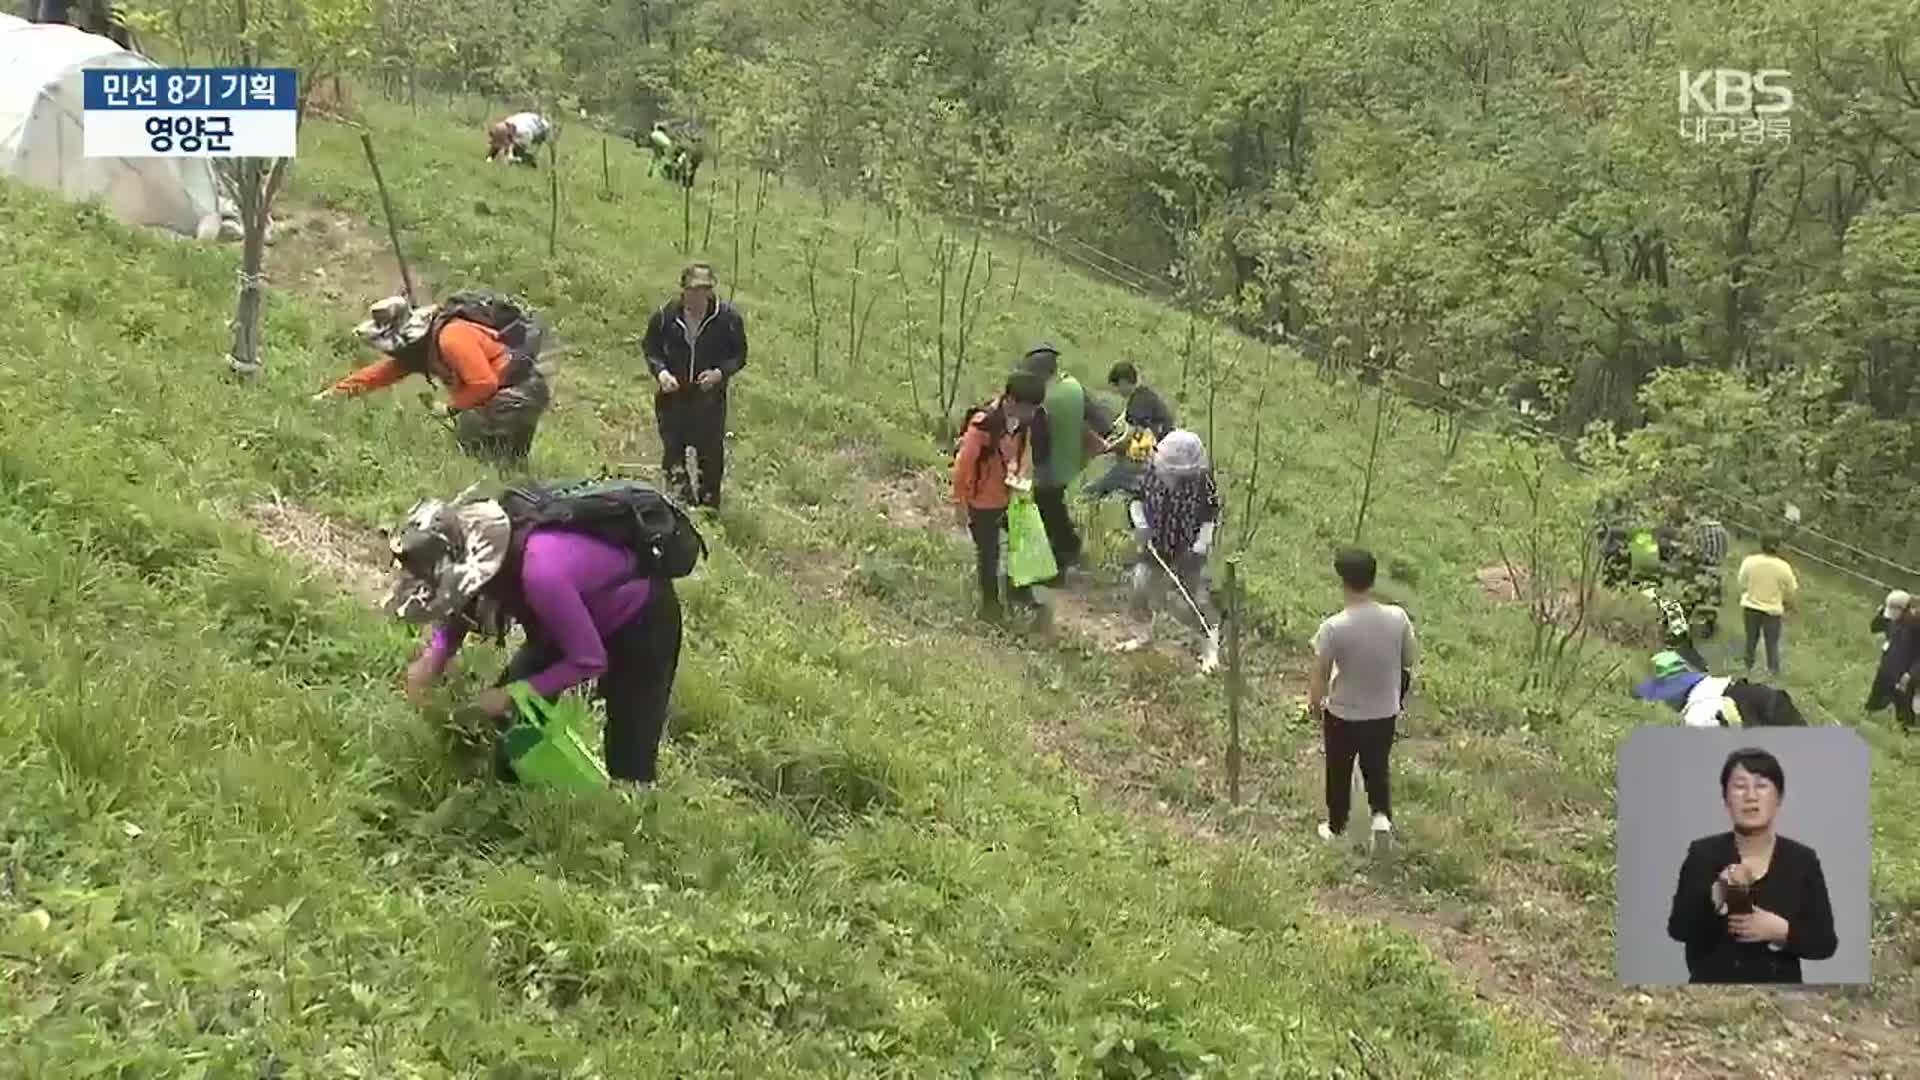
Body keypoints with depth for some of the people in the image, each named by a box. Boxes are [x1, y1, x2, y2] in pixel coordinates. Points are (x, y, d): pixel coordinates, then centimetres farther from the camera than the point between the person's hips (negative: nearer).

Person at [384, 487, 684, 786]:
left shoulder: (539, 574, -42)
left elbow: (589, 660, -30)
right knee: (511, 716, 5)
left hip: (641, 617, -8)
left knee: (628, 762, -5)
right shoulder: (477, 547, -19)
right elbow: (455, 613, 2)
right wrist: (431, 660, -17)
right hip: (579, 613, 8)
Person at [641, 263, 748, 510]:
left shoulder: (728, 318, -10)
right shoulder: (665, 317, -8)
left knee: (711, 453, 8)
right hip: (673, 397, 1)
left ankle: (709, 503, 24)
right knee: (673, 451, 8)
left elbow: (739, 355, 0)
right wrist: (660, 371, -13)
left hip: (710, 399, -1)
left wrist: (720, 373, -18)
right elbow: (650, 348, 6)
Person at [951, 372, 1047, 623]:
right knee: (988, 553, 9)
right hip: (982, 501, -7)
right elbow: (964, 464, -23)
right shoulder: (983, 424, -31)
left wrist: (1016, 474, 1)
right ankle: (990, 605, 27)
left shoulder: (1022, 421, -7)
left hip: (1008, 496, 7)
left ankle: (1018, 590, 34)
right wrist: (960, 503, -17)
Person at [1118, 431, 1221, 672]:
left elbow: (1211, 516, -12)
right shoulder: (1153, 473, -12)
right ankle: (1143, 634, 35)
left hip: (1188, 550, -4)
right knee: (1139, 589, 7)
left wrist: (1199, 546, -18)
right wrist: (1140, 524, -13)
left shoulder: (1202, 481, -22)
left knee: (1199, 598, 0)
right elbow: (1139, 498, 3)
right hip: (1155, 547, 4)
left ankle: (1211, 649, 17)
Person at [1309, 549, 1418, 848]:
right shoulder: (1397, 617, -16)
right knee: (1377, 766, 27)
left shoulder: (1333, 628, -25)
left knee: (1339, 772, 21)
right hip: (1385, 712, 2)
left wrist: (1315, 703, 3)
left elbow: (1319, 677, -15)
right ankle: (1382, 814, 9)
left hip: (1343, 714, -2)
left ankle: (1336, 828, 36)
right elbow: (1409, 662, -2)